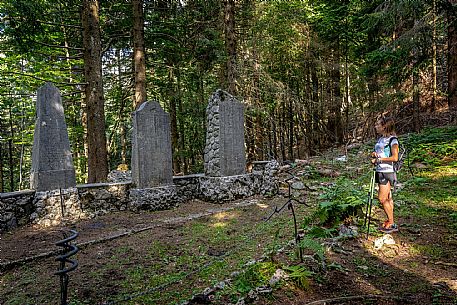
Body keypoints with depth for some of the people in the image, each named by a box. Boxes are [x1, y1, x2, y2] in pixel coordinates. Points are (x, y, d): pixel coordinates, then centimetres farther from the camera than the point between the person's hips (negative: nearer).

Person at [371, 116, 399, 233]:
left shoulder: (392, 139, -11)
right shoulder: (380, 139, 13)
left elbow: (395, 158, -17)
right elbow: (375, 153, 23)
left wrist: (379, 159, -16)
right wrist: (374, 155, 1)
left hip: (387, 172, -8)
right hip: (380, 171, 8)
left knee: (382, 198, -6)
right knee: (388, 198, 13)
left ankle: (391, 224, 7)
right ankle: (390, 221, 22)